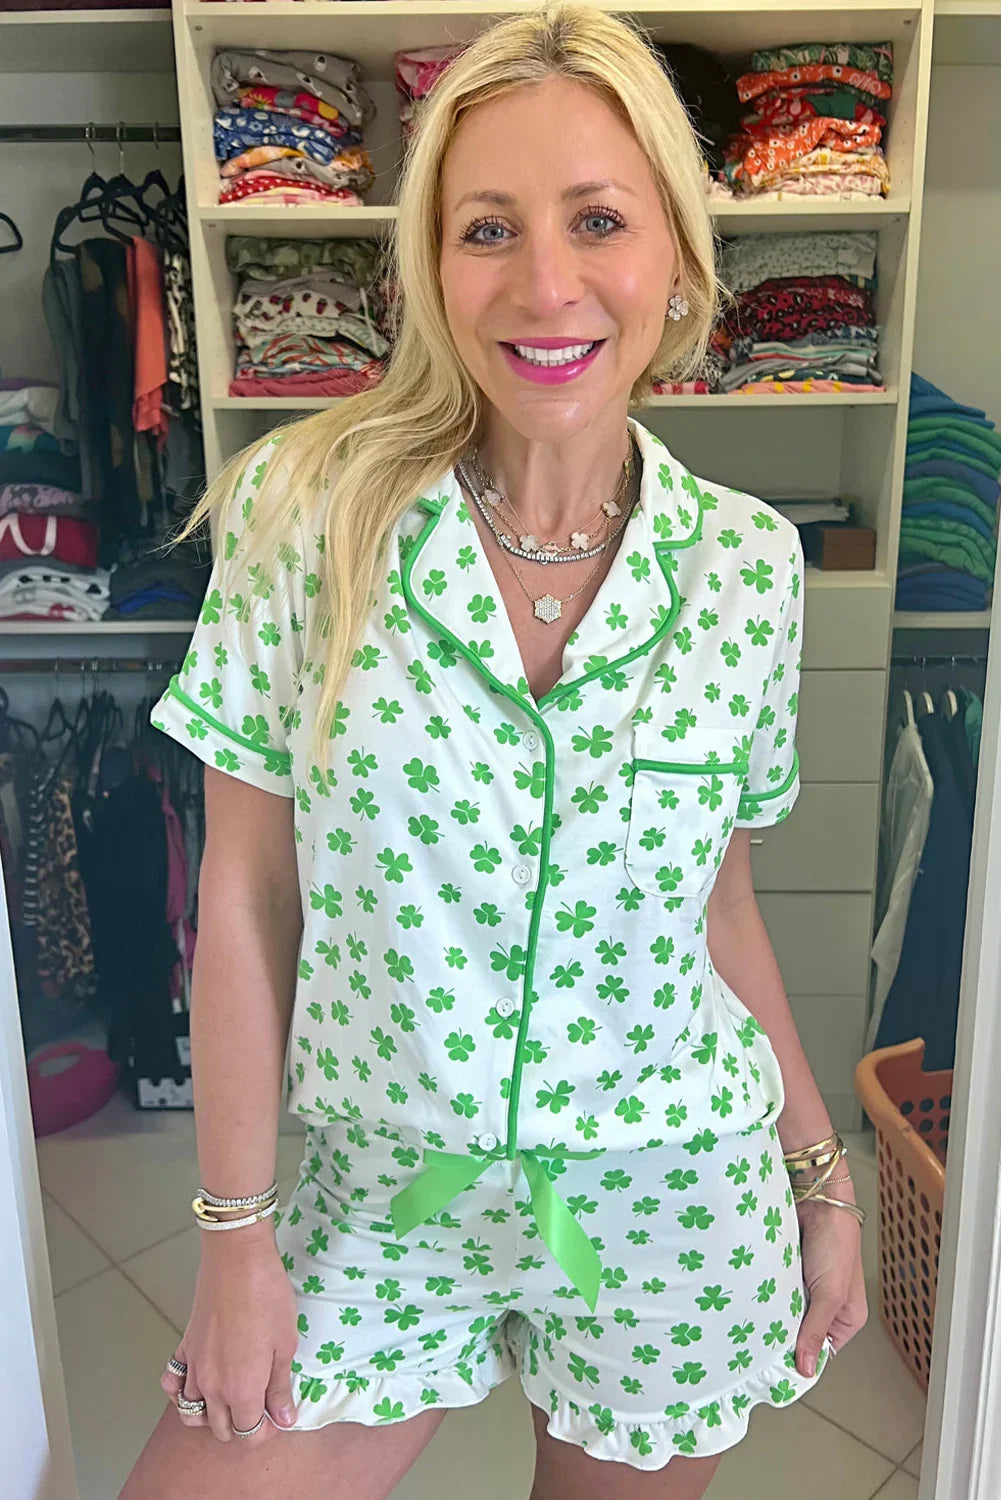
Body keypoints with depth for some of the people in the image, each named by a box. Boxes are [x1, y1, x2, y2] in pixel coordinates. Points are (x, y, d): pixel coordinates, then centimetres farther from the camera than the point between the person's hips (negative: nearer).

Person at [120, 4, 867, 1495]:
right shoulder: (303, 510, -14)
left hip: (675, 1204, 2)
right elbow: (247, 898, -9)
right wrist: (238, 1233, -5)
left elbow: (720, 901, 2)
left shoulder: (747, 563, -9)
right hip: (385, 1196, 0)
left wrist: (823, 1175, 9)